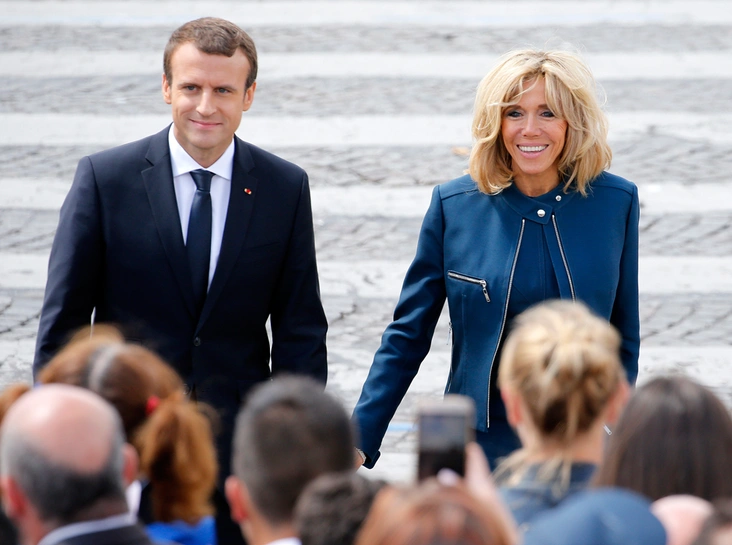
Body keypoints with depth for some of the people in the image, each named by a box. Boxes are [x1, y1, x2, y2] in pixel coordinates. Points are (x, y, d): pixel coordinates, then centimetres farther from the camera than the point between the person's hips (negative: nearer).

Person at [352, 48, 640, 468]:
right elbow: (407, 337, 2)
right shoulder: (454, 205, -3)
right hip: (482, 446, 0)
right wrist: (359, 443, -5)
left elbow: (624, 340, 10)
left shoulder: (615, 202, 0)